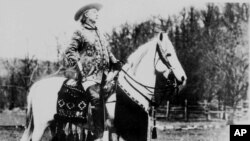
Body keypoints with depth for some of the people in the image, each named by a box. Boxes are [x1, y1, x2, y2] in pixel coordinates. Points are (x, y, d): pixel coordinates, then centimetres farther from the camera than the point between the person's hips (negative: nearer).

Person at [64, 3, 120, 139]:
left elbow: (108, 52, 27)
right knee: (96, 99, -24)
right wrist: (78, 64, -14)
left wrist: (116, 64, 12)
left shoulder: (99, 33, 24)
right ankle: (99, 135, -26)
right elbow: (69, 51, -2)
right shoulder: (80, 33, 4)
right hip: (88, 75, -8)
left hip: (103, 74, 8)